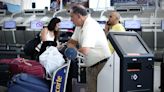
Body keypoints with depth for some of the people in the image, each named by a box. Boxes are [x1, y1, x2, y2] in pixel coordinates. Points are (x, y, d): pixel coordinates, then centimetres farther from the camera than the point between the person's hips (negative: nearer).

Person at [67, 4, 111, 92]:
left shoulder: (90, 26, -24)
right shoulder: (80, 26, 6)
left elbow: (85, 51, -31)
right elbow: (71, 42, 16)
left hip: (101, 64, -9)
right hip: (91, 65, 9)